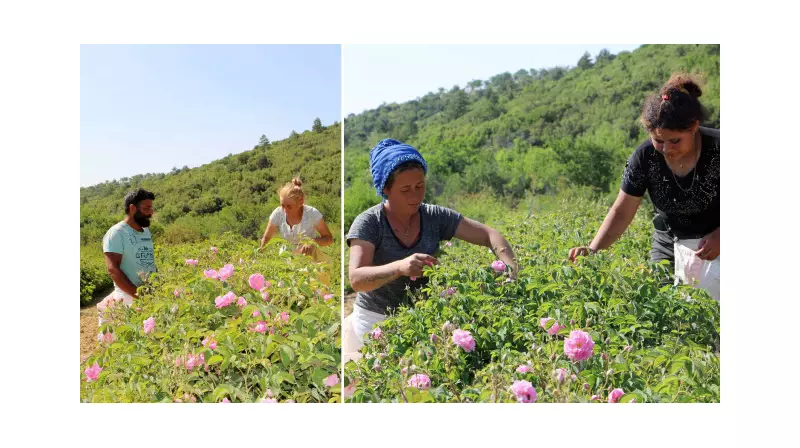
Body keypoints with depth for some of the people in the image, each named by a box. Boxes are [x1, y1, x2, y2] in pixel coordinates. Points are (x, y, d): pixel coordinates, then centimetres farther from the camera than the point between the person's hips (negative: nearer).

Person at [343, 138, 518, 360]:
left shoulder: (436, 217, -5)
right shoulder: (368, 223, -16)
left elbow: (489, 234, -3)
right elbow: (356, 279, -26)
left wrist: (509, 263, -23)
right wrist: (399, 267, -44)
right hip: (375, 319, -3)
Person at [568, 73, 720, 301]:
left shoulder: (717, 149, -22)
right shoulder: (644, 157, -16)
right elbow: (622, 211, -12)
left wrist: (719, 235, -26)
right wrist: (593, 249, -26)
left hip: (714, 247, -2)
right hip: (670, 245, 3)